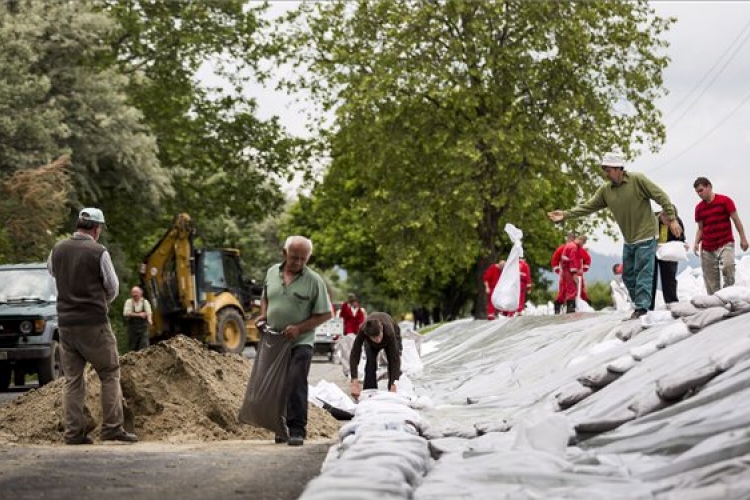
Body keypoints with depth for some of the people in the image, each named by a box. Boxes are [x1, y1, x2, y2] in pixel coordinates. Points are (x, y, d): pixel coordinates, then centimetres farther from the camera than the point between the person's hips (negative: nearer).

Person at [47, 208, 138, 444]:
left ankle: (74, 432, 6)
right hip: (94, 322, -5)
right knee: (110, 374, 5)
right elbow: (113, 287, -2)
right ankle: (112, 428, 0)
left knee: (73, 379, 9)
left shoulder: (57, 250, 3)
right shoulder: (98, 252, -11)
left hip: (65, 321, 5)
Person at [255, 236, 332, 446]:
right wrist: (263, 315, 4)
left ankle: (297, 430, -12)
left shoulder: (314, 280, -7)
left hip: (300, 342, -5)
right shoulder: (272, 273, 6)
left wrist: (299, 328, -15)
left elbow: (326, 314, -6)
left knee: (295, 382, -16)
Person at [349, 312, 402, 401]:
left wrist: (393, 385, -50)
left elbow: (395, 359, -43)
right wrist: (355, 383, -47)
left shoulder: (389, 331, -45)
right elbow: (354, 355, -39)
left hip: (391, 337, -1)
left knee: (393, 362, -14)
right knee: (370, 361, -17)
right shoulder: (363, 330, -42)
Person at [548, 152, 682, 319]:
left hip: (645, 237, -7)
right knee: (628, 276, 11)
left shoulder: (637, 180, -13)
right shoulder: (605, 191, 3)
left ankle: (641, 308, -9)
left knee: (642, 274, -9)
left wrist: (671, 219, -16)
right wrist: (565, 214, -5)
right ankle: (640, 304, 21)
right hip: (628, 241, 7)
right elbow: (588, 206, 4)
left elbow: (661, 197, -12)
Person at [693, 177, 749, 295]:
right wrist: (696, 243, -2)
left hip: (725, 243, -4)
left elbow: (736, 220, -1)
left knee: (728, 265, -29)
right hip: (707, 248, 4)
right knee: (711, 280, 1)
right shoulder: (699, 208, 7)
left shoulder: (725, 200, -4)